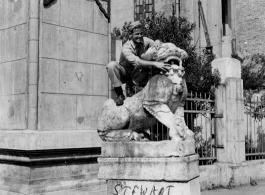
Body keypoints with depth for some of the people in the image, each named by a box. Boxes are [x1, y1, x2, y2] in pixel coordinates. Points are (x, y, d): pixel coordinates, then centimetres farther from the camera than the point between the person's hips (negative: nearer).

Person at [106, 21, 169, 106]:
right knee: (112, 65, -33)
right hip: (124, 74, -4)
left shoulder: (145, 41, -11)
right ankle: (119, 94, -18)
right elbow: (136, 62, -42)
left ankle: (129, 87, -2)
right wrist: (155, 64, -53)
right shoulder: (126, 48, -27)